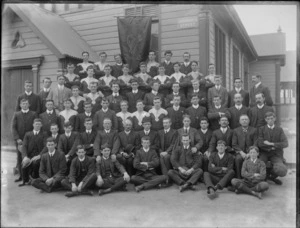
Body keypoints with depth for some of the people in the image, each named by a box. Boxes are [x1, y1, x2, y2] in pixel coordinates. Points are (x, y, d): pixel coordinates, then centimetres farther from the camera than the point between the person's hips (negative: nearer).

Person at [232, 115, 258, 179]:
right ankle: (239, 178, -23)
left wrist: (249, 153, -13)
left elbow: (255, 144, 2)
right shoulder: (236, 131, 13)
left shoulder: (254, 130, 12)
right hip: (240, 152, 0)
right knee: (238, 158, -33)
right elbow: (234, 144, 5)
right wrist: (241, 152, -11)